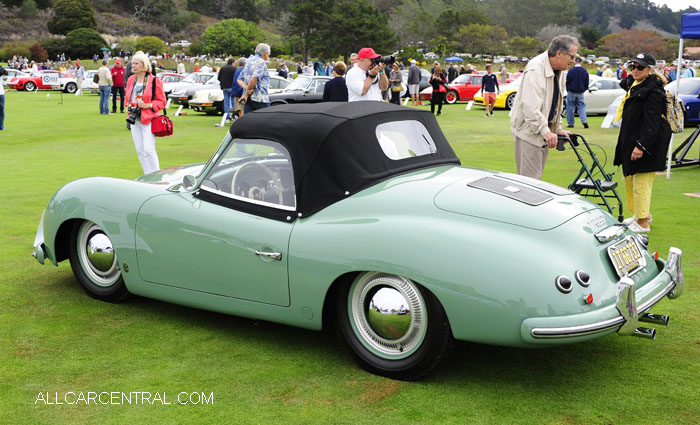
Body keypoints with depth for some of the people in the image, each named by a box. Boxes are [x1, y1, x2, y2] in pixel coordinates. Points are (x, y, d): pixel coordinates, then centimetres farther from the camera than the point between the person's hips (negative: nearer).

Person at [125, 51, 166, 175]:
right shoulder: (131, 80, 12)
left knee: (149, 149, -13)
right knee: (140, 151, 7)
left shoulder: (154, 80, -6)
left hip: (148, 119, -6)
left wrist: (147, 105, -18)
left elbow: (162, 101, -4)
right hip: (134, 119, 7)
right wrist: (129, 106, 4)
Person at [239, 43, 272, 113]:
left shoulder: (249, 61, 16)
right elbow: (253, 79, -23)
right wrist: (246, 94, -14)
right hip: (260, 99, -7)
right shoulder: (261, 62, -10)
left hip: (248, 99, 7)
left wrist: (246, 88, -2)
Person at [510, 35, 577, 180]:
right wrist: (545, 131, -30)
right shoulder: (535, 69, -20)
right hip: (529, 132, -9)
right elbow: (530, 106, -28)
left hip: (544, 133, 9)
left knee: (536, 177, 12)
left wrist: (558, 128, 14)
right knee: (530, 179, -11)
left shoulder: (557, 70, 11)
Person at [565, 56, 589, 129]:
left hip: (571, 92, -3)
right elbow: (587, 83, 7)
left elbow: (567, 82, -4)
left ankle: (570, 123, 8)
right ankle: (584, 121, -11)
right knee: (581, 107, 7)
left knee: (570, 108, 6)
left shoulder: (571, 71, -11)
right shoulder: (584, 71, 0)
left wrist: (568, 90, 11)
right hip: (580, 93, 3)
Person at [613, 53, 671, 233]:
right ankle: (643, 214, 35)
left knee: (641, 181, -6)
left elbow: (652, 122, -23)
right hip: (631, 142, 11)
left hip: (646, 144, -11)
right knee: (630, 179, 19)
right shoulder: (635, 85, 11)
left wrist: (641, 145, -27)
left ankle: (643, 223, 3)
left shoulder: (653, 91, -18)